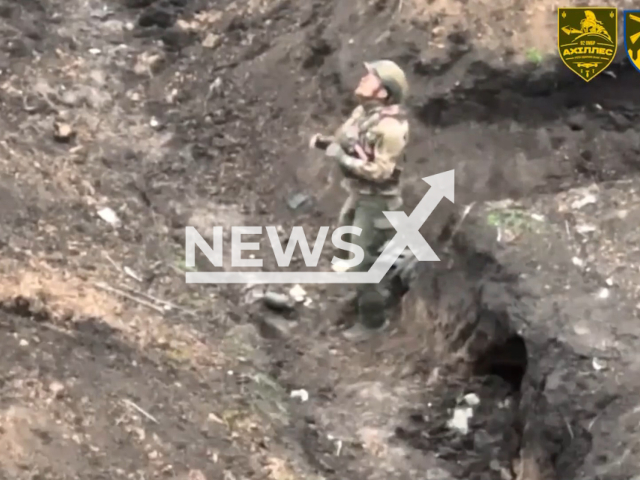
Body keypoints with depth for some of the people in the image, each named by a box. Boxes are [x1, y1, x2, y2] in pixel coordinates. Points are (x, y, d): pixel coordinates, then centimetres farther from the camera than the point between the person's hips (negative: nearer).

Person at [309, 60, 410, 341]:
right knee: (355, 250, 24)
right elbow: (349, 143, 12)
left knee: (364, 258, -1)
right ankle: (366, 295, 46)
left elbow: (381, 170, -29)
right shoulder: (363, 111, 0)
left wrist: (343, 159, -28)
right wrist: (326, 143, -7)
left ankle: (373, 318, 14)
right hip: (358, 193, 9)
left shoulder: (390, 127, -28)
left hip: (377, 200, -9)